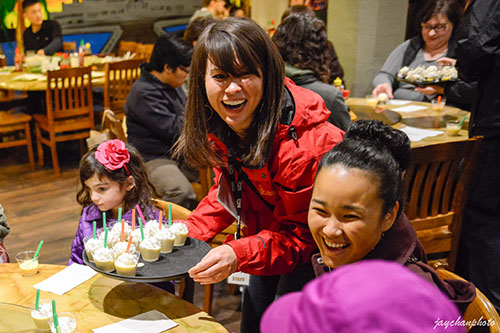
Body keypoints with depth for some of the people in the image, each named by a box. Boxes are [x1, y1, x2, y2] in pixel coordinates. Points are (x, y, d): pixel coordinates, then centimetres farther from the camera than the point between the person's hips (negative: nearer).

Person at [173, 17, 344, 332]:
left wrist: (239, 254, -40)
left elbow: (302, 234, -26)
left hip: (314, 248, -6)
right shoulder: (221, 127, -14)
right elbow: (228, 193, 0)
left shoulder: (304, 144, -36)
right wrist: (185, 233, -13)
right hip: (270, 233, 7)